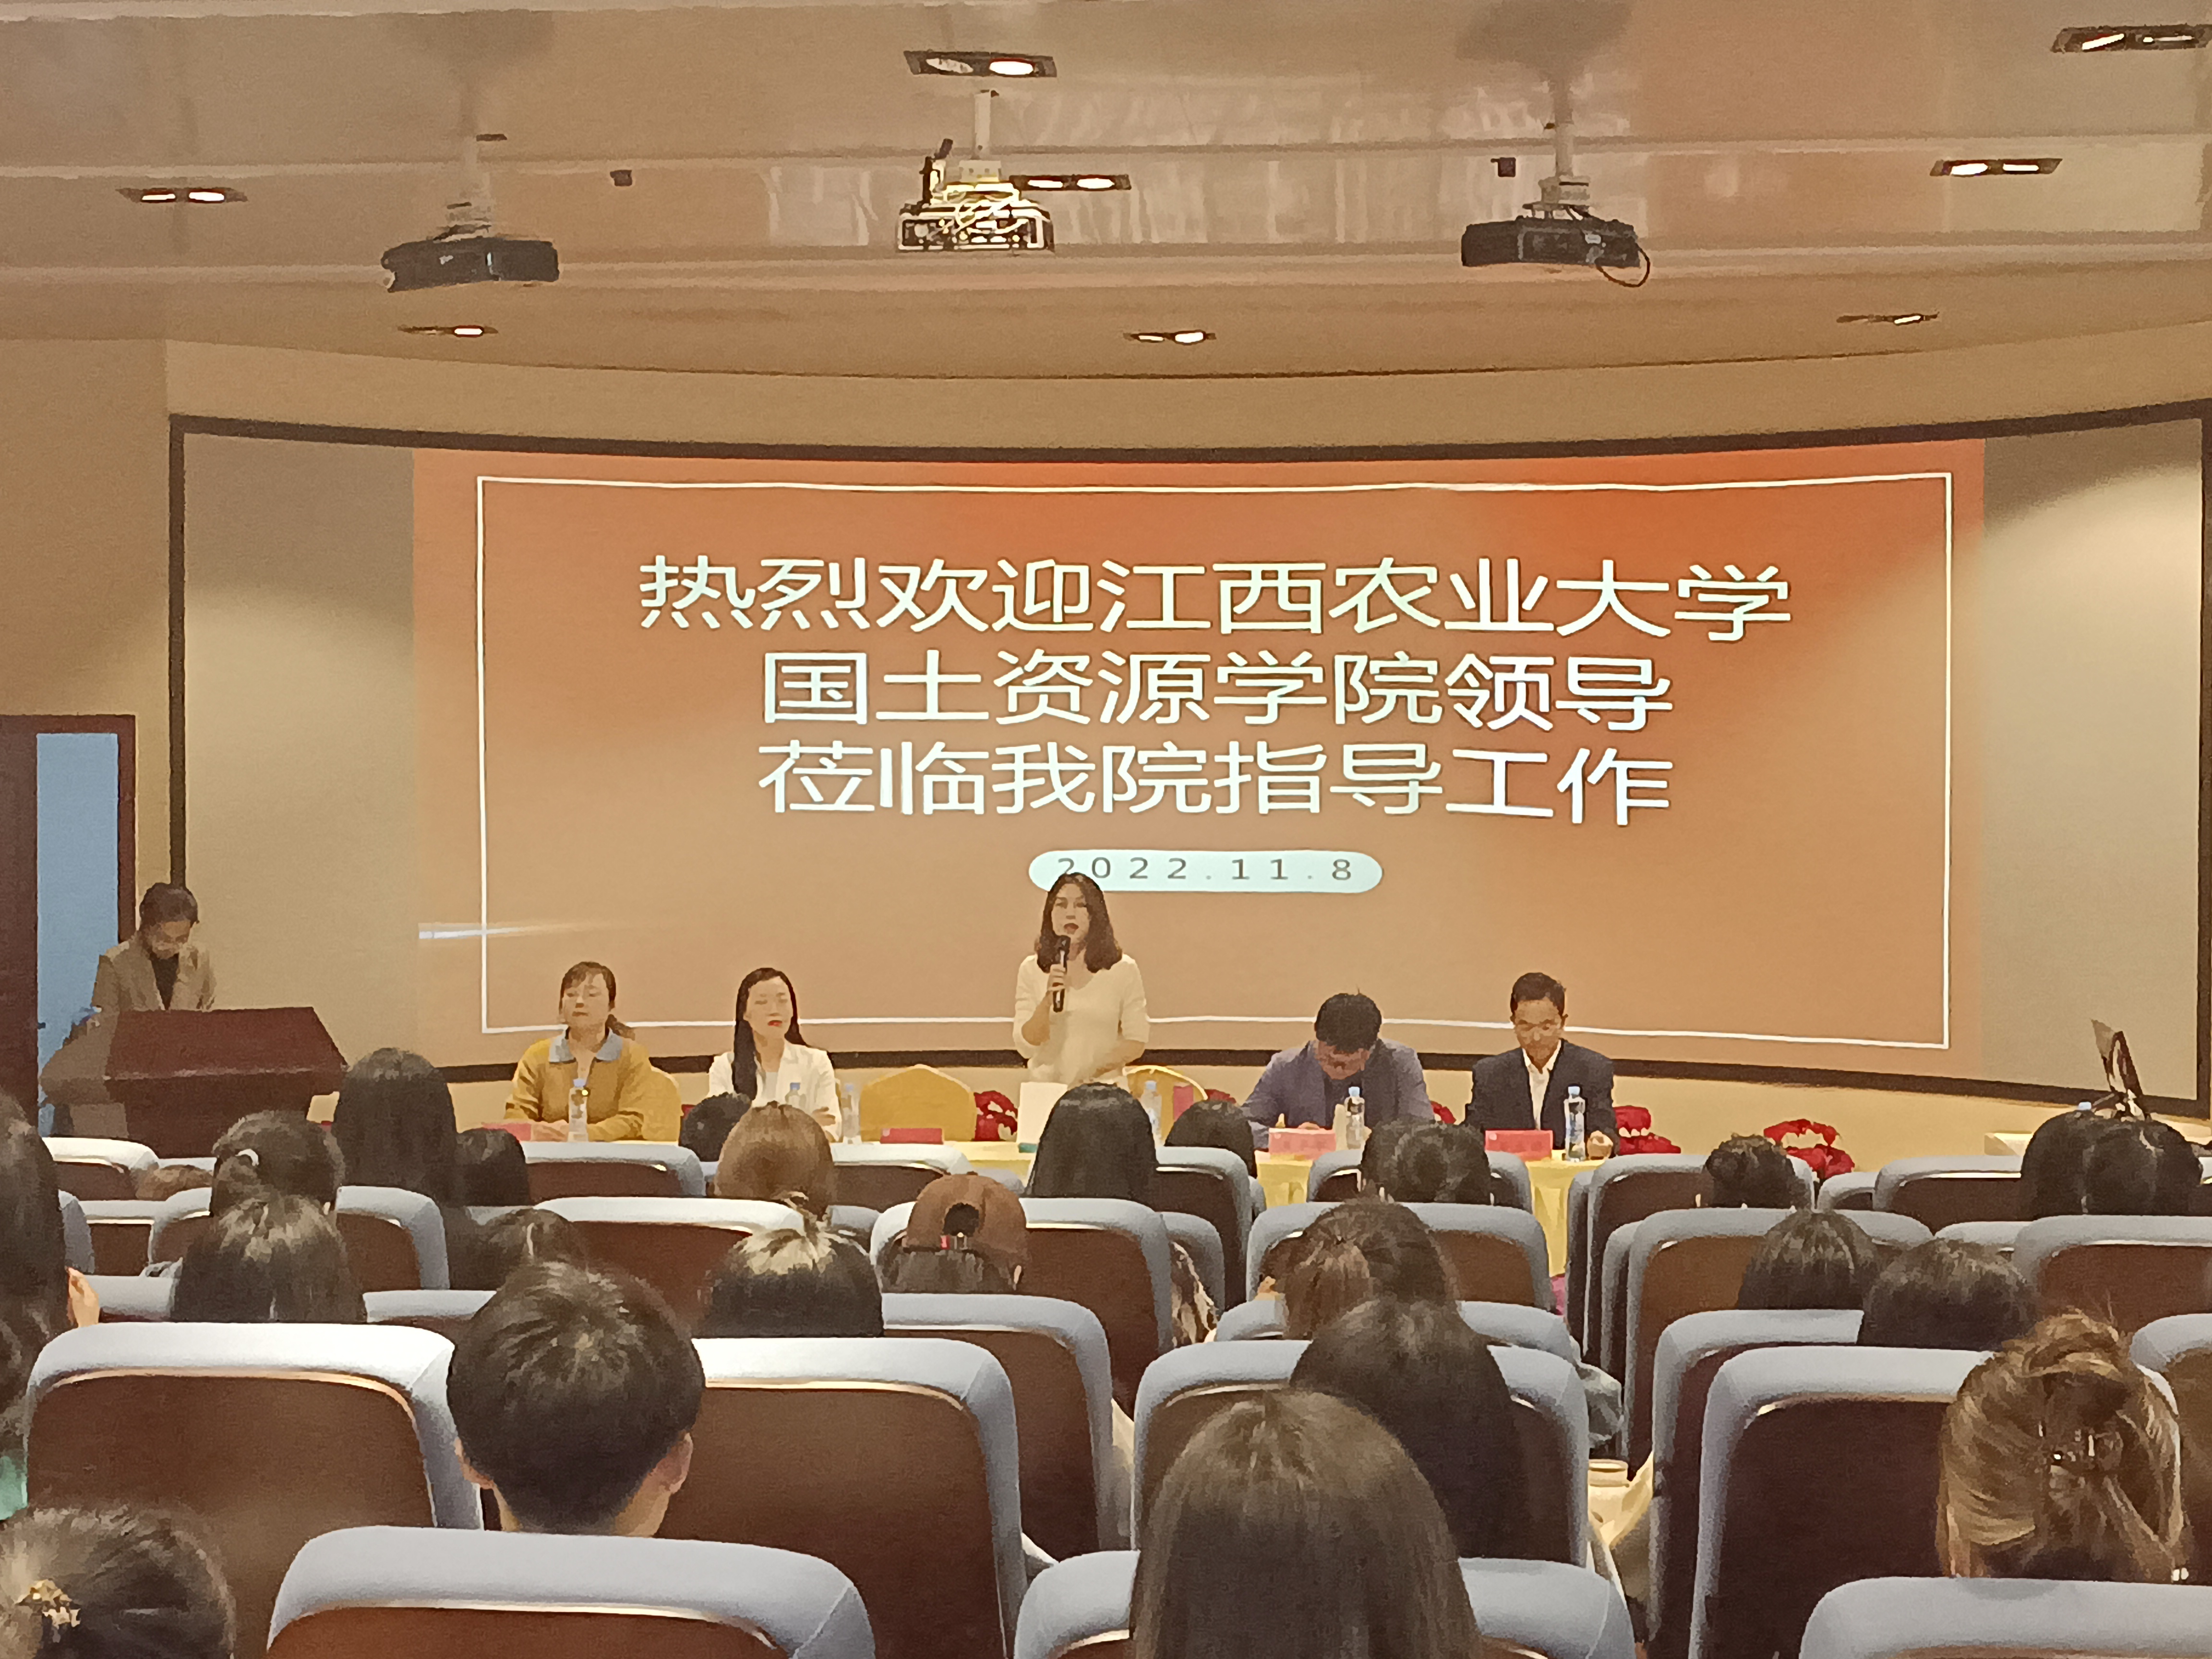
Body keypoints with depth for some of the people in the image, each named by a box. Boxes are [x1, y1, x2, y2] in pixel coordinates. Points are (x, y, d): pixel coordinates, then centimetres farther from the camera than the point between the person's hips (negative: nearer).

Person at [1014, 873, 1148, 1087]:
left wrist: (1096, 1070, -10)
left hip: (1104, 1090, -1)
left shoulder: (1123, 970, 2)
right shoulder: (1031, 970, 6)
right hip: (1046, 1089, 1)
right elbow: (1026, 1046, 2)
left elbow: (1136, 1041, 4)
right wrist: (1048, 1001, -13)